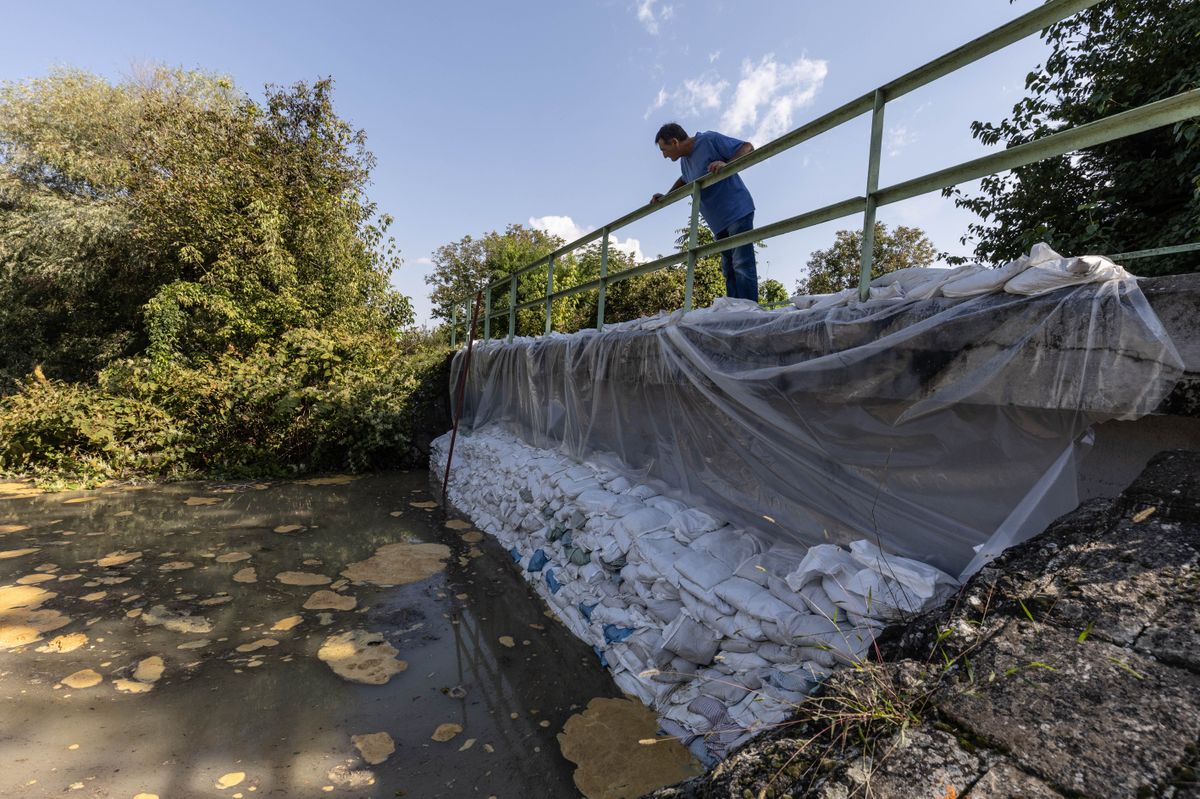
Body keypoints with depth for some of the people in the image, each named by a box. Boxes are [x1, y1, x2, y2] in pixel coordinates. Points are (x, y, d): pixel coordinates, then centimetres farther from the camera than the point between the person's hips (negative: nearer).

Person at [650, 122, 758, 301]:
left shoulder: (710, 139, -8)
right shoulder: (684, 161, 15)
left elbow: (747, 147, -9)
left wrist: (726, 164, -26)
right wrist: (666, 197, 22)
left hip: (738, 211, -8)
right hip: (720, 222, 8)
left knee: (742, 265, -16)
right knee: (729, 270, 3)